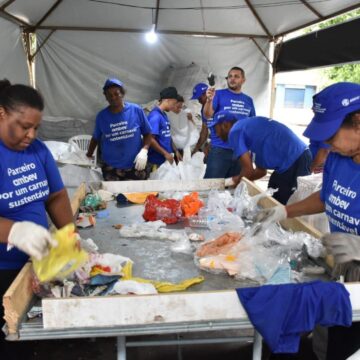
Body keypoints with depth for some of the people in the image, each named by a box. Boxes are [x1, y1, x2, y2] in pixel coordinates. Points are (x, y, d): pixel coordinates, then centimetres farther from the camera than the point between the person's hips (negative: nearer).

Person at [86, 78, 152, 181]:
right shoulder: (101, 116, -1)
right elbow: (95, 138, 12)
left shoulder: (136, 110, -5)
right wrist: (88, 156, 11)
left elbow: (147, 133, 2)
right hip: (110, 168, 1)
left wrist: (144, 150, -13)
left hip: (135, 167, 0)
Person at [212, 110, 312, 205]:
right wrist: (235, 180, 23)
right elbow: (261, 171, 25)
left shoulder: (234, 131, -4)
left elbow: (248, 170, -9)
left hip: (293, 160, -10)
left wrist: (236, 181, 10)